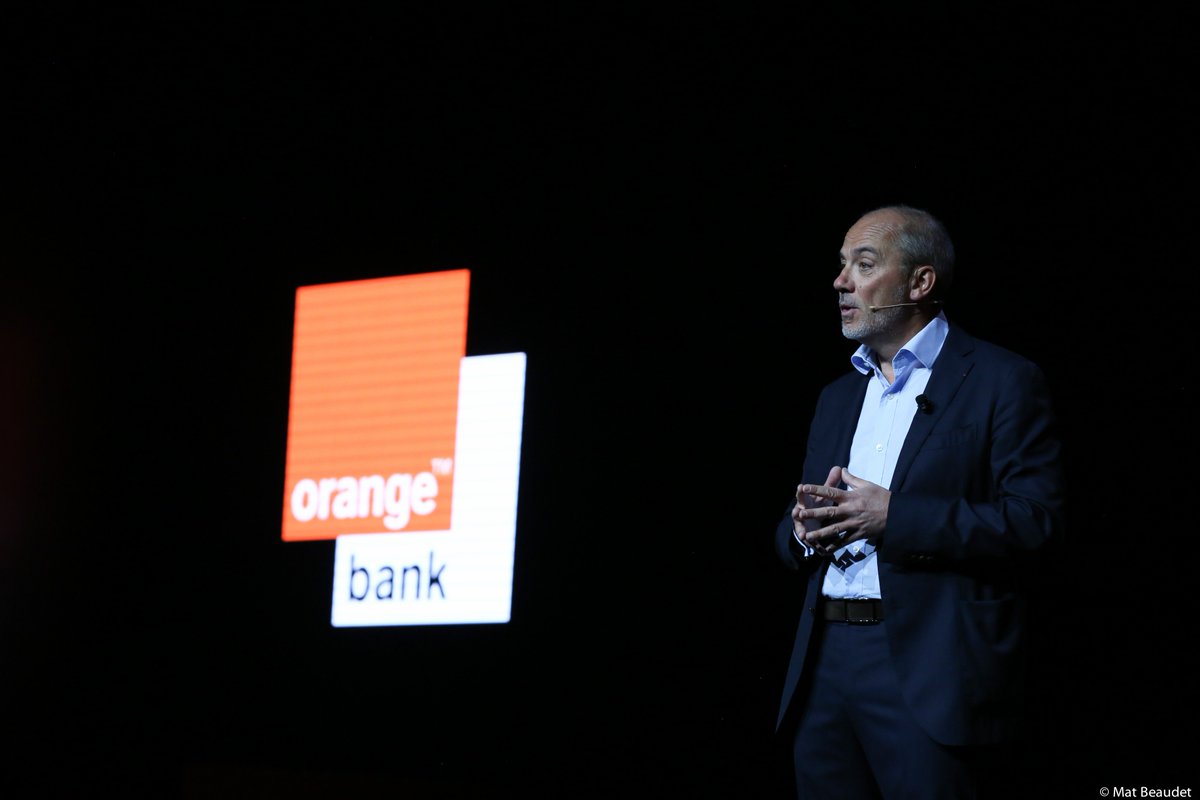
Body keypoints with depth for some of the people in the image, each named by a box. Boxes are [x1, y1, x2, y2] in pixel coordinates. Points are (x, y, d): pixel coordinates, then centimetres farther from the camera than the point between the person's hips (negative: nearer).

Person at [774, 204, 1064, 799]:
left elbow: (1034, 519, -11)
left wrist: (892, 516, -17)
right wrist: (802, 527, -2)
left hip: (930, 676, -6)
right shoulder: (838, 397, 21)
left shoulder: (1001, 382, -1)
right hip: (824, 661, 6)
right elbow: (792, 538, 24)